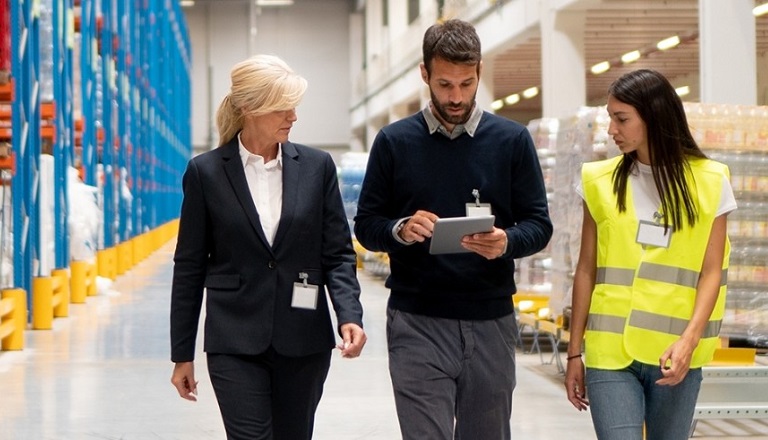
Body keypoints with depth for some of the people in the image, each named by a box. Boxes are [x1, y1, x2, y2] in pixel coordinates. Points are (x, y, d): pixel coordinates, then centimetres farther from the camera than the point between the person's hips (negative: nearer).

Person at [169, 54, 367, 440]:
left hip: (303, 340, 2)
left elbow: (338, 253, 5)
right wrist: (182, 354, 3)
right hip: (236, 342, -2)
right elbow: (189, 267, 3)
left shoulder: (316, 166, 3)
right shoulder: (206, 172, -1)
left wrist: (349, 314, -13)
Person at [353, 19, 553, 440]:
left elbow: (539, 224, 5)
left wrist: (506, 243, -17)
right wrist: (400, 230, -16)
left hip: (491, 321, 1)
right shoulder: (393, 141, 4)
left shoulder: (512, 140, 5)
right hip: (418, 324, -1)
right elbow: (365, 226, 7)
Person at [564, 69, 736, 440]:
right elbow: (586, 271, 8)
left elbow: (711, 272, 0)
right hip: (610, 352, 0)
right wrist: (575, 351, 7)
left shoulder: (708, 182, 2)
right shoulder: (601, 181, 5)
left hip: (675, 355, 0)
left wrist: (689, 340, -15)